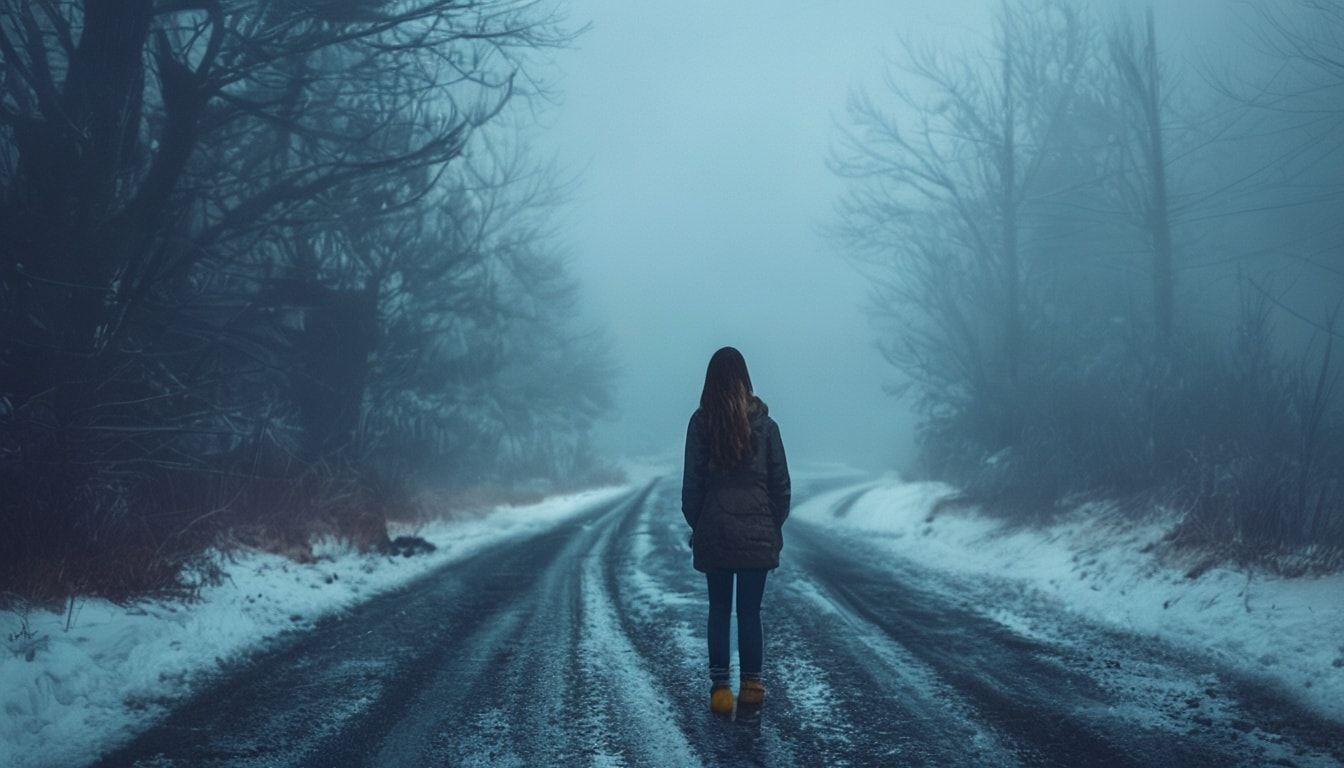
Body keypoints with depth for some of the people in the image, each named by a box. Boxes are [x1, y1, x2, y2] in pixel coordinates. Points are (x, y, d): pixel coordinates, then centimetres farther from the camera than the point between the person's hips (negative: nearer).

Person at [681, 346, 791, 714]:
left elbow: (691, 481, -2)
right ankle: (752, 684, 9)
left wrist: (695, 524, 10)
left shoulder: (701, 423, -5)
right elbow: (780, 481, 1)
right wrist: (775, 525, 12)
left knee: (719, 609, 9)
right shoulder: (764, 423, -3)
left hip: (714, 532, 0)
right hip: (757, 533, 0)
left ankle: (720, 686, 7)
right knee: (750, 611, 7)